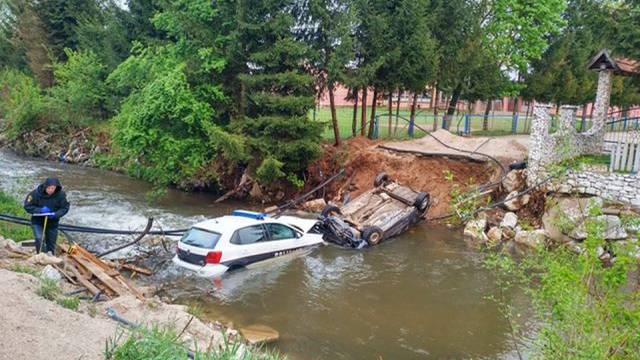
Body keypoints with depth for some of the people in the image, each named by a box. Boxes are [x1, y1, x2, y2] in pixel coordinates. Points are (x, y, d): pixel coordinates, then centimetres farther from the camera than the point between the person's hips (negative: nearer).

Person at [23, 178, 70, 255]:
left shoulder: (60, 195, -14)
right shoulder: (36, 193, -19)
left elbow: (65, 208, -8)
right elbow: (27, 206, -13)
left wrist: (56, 214, -27)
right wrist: (40, 210, -28)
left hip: (53, 223, 2)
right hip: (38, 222, -2)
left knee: (51, 243, 12)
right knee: (40, 239, -23)